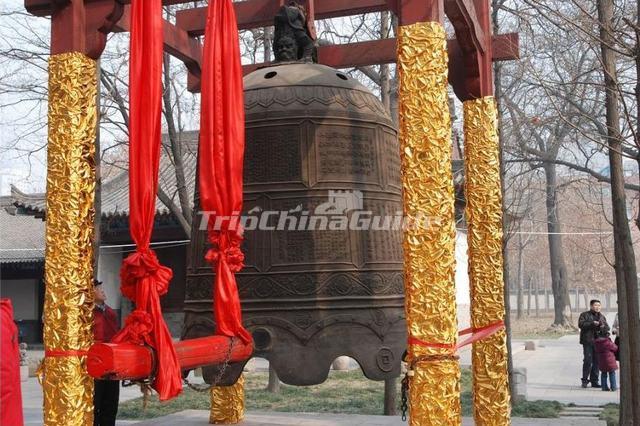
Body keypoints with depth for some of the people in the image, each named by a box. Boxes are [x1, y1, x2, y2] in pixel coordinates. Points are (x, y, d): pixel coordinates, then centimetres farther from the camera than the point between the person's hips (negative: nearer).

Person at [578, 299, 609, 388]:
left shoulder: (602, 317, 19)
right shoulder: (585, 315, 2)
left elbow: (607, 328, 16)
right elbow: (581, 324, -11)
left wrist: (602, 327, -7)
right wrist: (592, 323, -19)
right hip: (588, 341, -5)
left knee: (596, 361, 6)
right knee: (588, 360, -10)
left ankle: (594, 381, 14)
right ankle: (585, 380, -2)